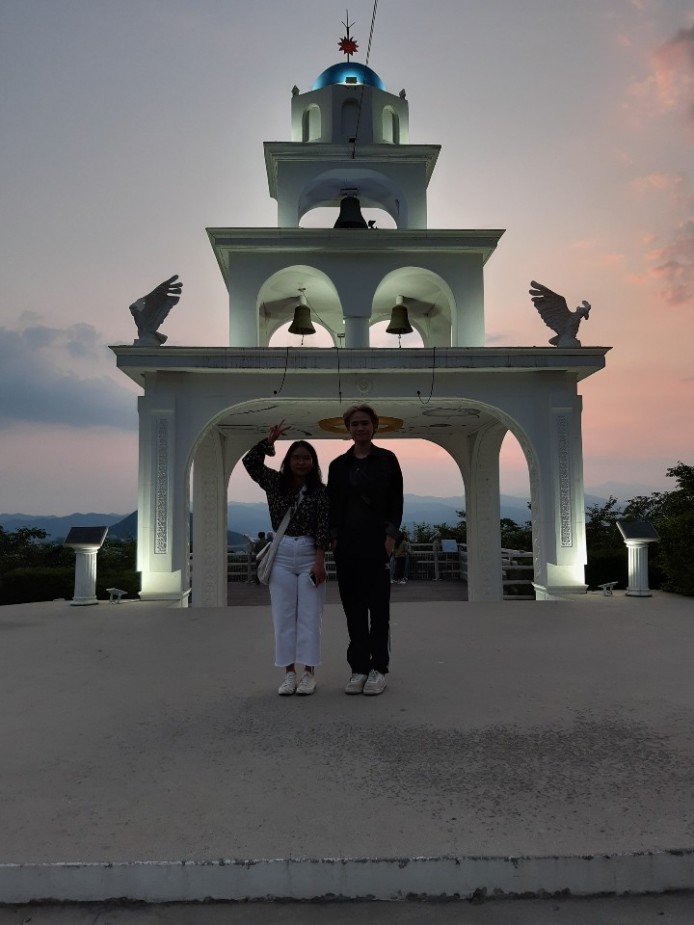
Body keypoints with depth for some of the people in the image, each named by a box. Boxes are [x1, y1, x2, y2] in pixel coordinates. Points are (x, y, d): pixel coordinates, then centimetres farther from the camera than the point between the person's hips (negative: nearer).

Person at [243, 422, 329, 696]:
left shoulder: (320, 492, -3)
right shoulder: (276, 483, 6)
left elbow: (323, 529, -8)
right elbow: (250, 462, 2)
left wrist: (319, 561, -15)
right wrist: (270, 440, -6)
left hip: (310, 555, -2)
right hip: (281, 555, 3)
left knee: (309, 616, 2)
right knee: (283, 616, 4)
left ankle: (309, 673, 10)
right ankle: (289, 673, 12)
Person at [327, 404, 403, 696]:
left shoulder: (387, 460, 3)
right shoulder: (339, 464, 9)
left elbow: (396, 501, 1)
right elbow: (333, 504, 9)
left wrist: (390, 535, -8)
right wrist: (334, 538, -1)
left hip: (377, 541, -2)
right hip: (347, 543, 3)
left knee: (379, 606, 2)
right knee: (353, 607, 5)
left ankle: (378, 669, 10)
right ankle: (359, 668, 14)